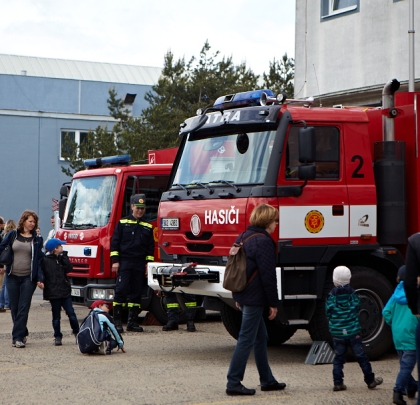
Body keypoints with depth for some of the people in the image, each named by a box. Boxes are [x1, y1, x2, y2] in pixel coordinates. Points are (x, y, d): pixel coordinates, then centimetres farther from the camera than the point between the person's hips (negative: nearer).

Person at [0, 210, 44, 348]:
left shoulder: (37, 239, 4)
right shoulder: (13, 235, 6)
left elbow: (39, 259, 1)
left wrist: (40, 278, -7)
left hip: (28, 278, -2)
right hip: (12, 277, 2)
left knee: (23, 308, -7)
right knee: (14, 308, 6)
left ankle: (18, 337, -6)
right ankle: (22, 333, 21)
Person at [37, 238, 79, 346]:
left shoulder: (62, 258, 11)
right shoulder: (45, 260, -4)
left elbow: (69, 268, -2)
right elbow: (42, 273, -8)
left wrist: (63, 256, -5)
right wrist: (41, 282, -27)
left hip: (65, 291, 4)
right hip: (53, 292, -4)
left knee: (71, 313, 1)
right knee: (56, 316, 5)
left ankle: (77, 333, 14)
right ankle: (57, 336, 13)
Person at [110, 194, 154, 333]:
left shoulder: (148, 227, 12)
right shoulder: (122, 223, 4)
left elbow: (150, 247, 14)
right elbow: (115, 242, 2)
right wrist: (115, 260, -5)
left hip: (140, 264, 3)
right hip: (124, 262, -3)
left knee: (136, 293, 4)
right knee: (121, 290, -10)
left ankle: (132, 322, 10)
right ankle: (117, 321, -6)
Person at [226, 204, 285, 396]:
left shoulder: (243, 238, 13)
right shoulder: (264, 241, -15)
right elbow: (268, 275, -16)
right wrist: (273, 303, -10)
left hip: (243, 295, 10)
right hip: (255, 297, -10)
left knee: (261, 337, 16)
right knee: (246, 340, -5)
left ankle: (267, 380, 23)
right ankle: (233, 383, -3)